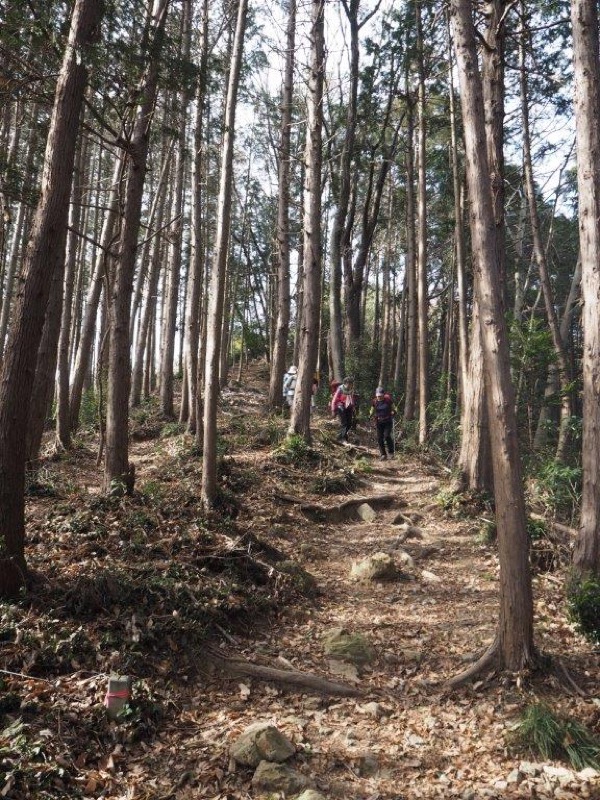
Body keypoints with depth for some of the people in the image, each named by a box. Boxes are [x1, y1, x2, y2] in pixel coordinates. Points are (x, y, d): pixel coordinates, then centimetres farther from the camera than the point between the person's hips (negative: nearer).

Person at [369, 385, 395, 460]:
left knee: (387, 436, -16)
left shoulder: (388, 400, -8)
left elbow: (393, 409, 5)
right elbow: (372, 411, 8)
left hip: (388, 421, -3)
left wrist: (393, 412, -11)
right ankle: (383, 454, 13)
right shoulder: (374, 402, -4)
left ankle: (391, 452, 6)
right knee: (379, 438, 0)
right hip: (379, 422, 3)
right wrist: (370, 414, -9)